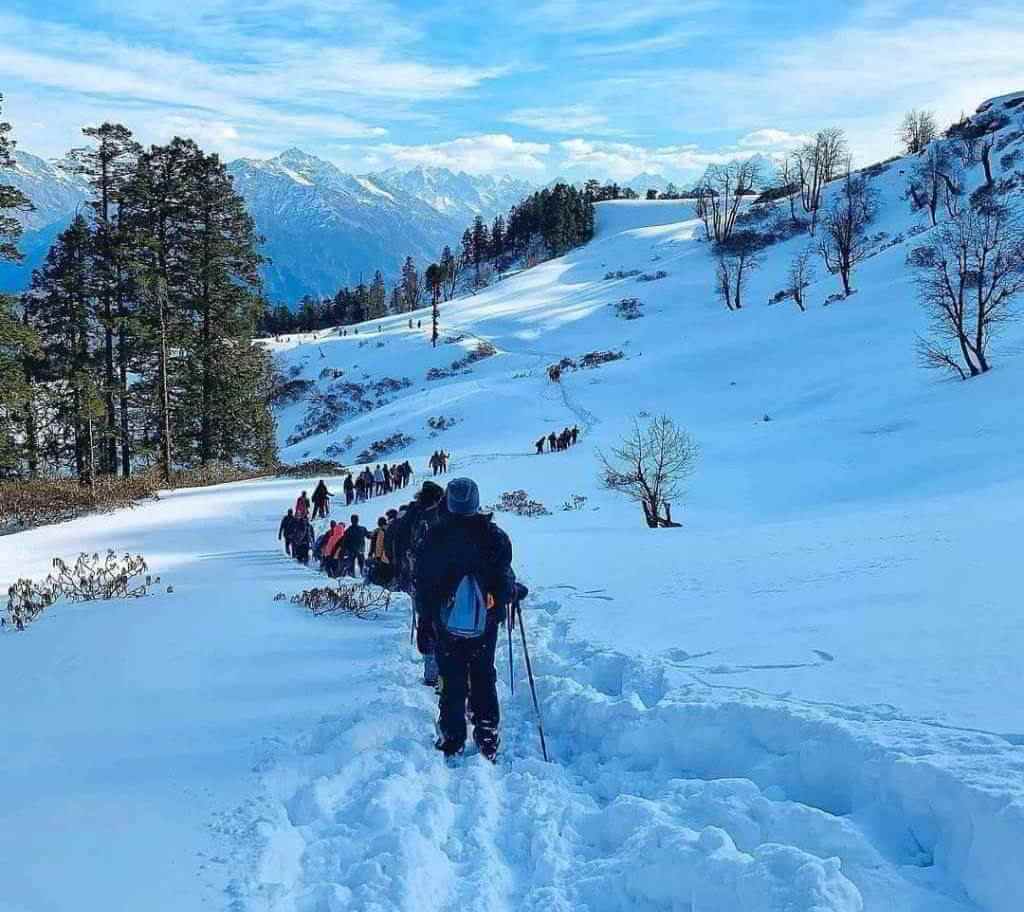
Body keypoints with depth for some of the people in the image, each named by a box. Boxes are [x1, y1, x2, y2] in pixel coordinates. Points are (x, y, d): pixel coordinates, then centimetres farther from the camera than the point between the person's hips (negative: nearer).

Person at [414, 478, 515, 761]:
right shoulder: (493, 535, -6)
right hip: (485, 620, 1)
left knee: (452, 681, 8)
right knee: (484, 678, 14)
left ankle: (452, 741, 9)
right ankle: (487, 738, 14)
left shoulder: (434, 536, -6)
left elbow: (423, 584, -4)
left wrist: (424, 622, 2)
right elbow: (504, 577, -5)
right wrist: (513, 592, 16)